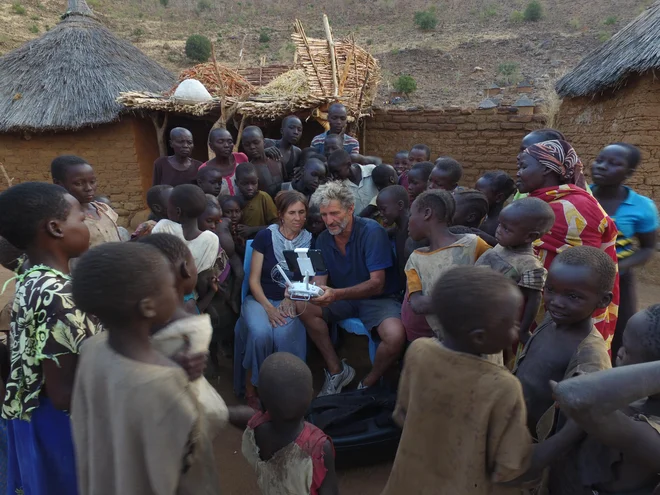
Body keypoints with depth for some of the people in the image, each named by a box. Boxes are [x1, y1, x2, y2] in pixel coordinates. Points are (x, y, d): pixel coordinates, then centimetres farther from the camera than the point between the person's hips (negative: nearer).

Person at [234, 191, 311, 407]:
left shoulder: (309, 241, 3)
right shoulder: (265, 237, -1)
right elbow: (254, 280, -2)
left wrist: (291, 300, -14)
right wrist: (269, 308, -17)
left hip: (290, 302, 1)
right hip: (260, 299, -1)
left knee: (285, 335, -32)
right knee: (261, 333, -33)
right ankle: (251, 387, -9)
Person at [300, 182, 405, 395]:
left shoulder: (372, 232, -20)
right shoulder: (324, 238, -2)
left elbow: (377, 284, -26)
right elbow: (320, 279, -3)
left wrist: (336, 294, -41)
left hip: (377, 299, -5)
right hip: (343, 298, 5)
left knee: (395, 336, -33)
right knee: (305, 307, -19)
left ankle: (368, 384, -2)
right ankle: (336, 370, -4)